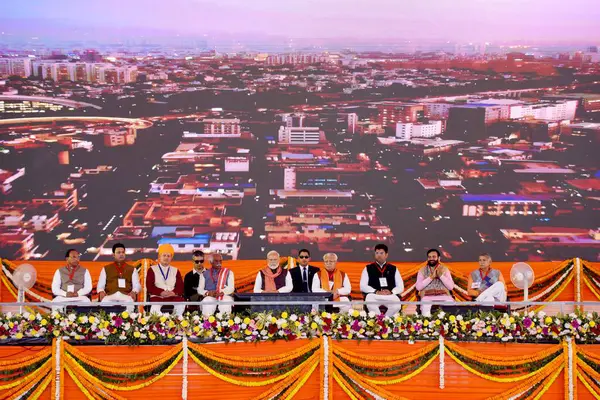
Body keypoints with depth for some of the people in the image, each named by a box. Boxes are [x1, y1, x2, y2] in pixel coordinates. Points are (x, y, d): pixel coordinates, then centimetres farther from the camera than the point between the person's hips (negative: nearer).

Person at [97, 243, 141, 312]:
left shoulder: (132, 269, 24)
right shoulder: (106, 269, 24)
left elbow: (137, 285, 14)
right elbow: (100, 285, 17)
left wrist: (134, 292, -10)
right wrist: (101, 292, -7)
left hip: (126, 295, 0)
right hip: (110, 295, 0)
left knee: (129, 302, -38)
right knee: (104, 302, -37)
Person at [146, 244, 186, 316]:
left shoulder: (175, 271, 23)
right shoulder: (152, 269, 15)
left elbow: (180, 286, 12)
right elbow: (149, 287, 2)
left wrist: (173, 292, -12)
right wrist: (161, 292, -15)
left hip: (173, 297, 2)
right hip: (157, 296, -2)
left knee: (182, 304, -32)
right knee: (155, 307, -38)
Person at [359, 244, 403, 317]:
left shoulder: (393, 269, 16)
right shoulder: (368, 269, 12)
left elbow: (400, 287, 10)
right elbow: (363, 286, 3)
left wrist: (391, 292, -12)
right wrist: (376, 292, -13)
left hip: (390, 296, 1)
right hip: (374, 296, -1)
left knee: (397, 303, -34)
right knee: (369, 299, -37)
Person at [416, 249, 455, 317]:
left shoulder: (445, 269, 14)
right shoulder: (422, 270, 12)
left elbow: (451, 287, 3)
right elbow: (418, 287, -2)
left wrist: (441, 275, -8)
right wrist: (431, 277, -8)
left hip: (444, 296, 1)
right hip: (427, 297, -1)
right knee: (425, 307, -36)